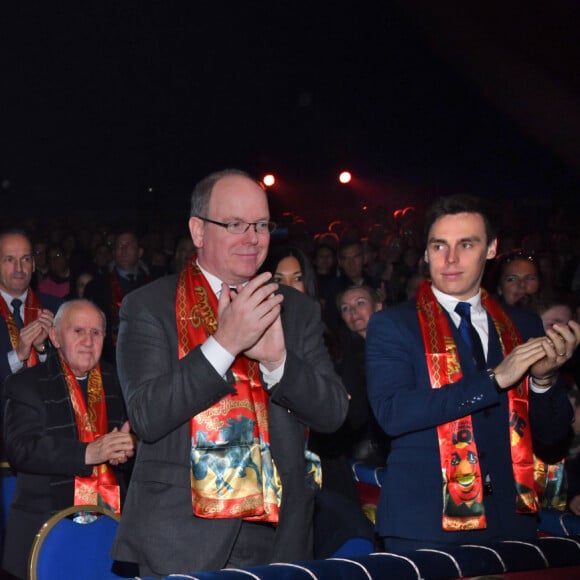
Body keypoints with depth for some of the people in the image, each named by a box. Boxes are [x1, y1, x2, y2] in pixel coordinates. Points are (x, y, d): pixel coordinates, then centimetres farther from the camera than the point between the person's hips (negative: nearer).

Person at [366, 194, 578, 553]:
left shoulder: (524, 327, 8)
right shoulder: (392, 325, -2)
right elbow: (392, 413, -17)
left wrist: (544, 378, -12)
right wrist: (494, 379, -19)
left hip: (510, 520, 3)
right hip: (425, 525, -3)